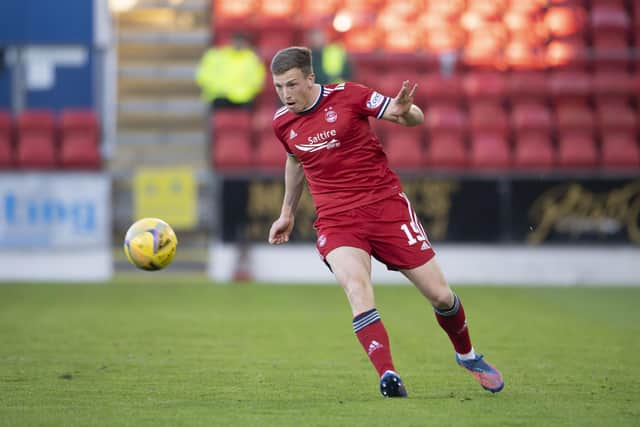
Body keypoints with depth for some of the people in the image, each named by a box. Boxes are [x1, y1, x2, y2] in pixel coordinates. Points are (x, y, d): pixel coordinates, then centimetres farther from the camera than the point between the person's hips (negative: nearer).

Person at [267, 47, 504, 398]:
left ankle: (466, 355, 31)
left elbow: (415, 119, -4)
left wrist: (404, 112, -28)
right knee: (357, 289, -29)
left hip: (385, 205, -1)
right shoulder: (282, 123, 3)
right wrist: (287, 214, 32)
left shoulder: (347, 96, -8)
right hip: (335, 220, 2)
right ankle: (388, 376, -32)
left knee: (439, 295, 2)